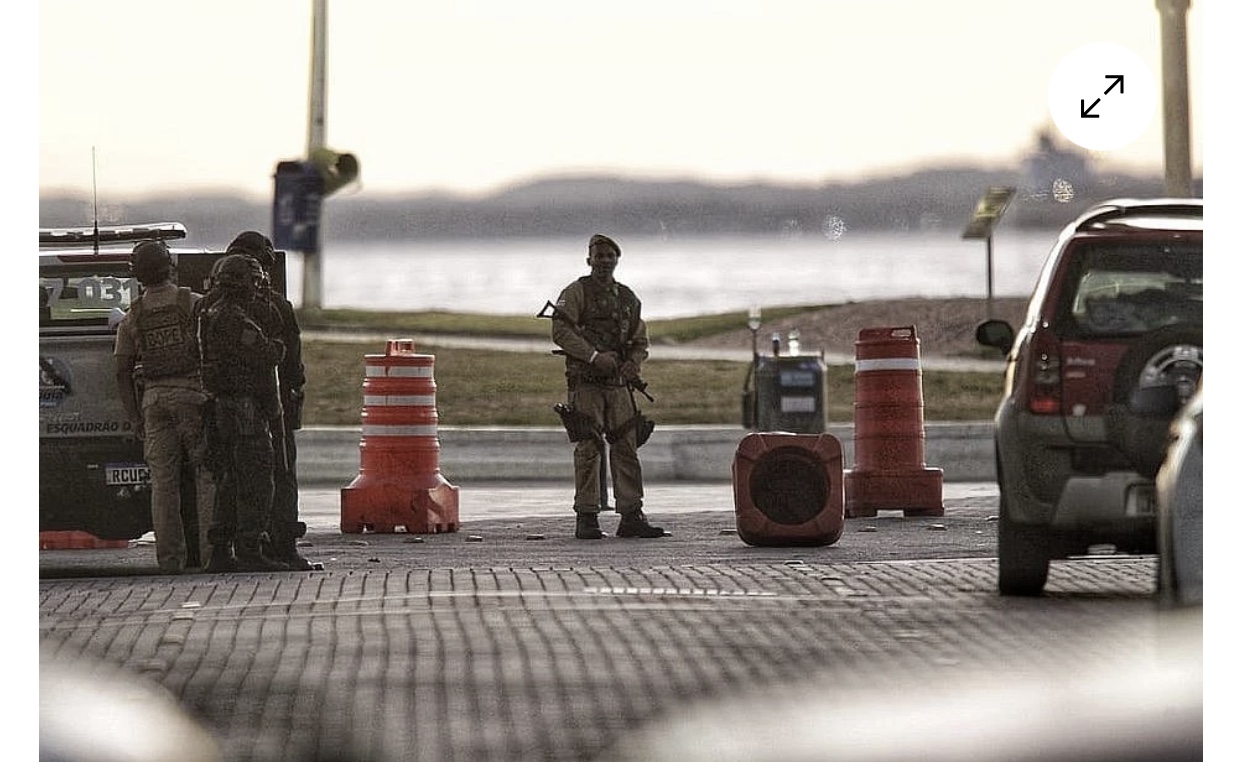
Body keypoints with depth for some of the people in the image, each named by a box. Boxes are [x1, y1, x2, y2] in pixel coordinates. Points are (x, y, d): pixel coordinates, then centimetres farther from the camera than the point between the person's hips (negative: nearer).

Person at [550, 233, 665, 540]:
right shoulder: (576, 292, 1)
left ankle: (631, 517, 5)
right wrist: (594, 356, -20)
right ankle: (587, 518, -3)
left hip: (618, 383, 5)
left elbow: (640, 342, 21)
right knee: (589, 449, -6)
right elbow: (561, 332, -10)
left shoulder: (628, 298, 18)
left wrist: (634, 363, -1)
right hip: (586, 382, -5)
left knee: (627, 447, 3)